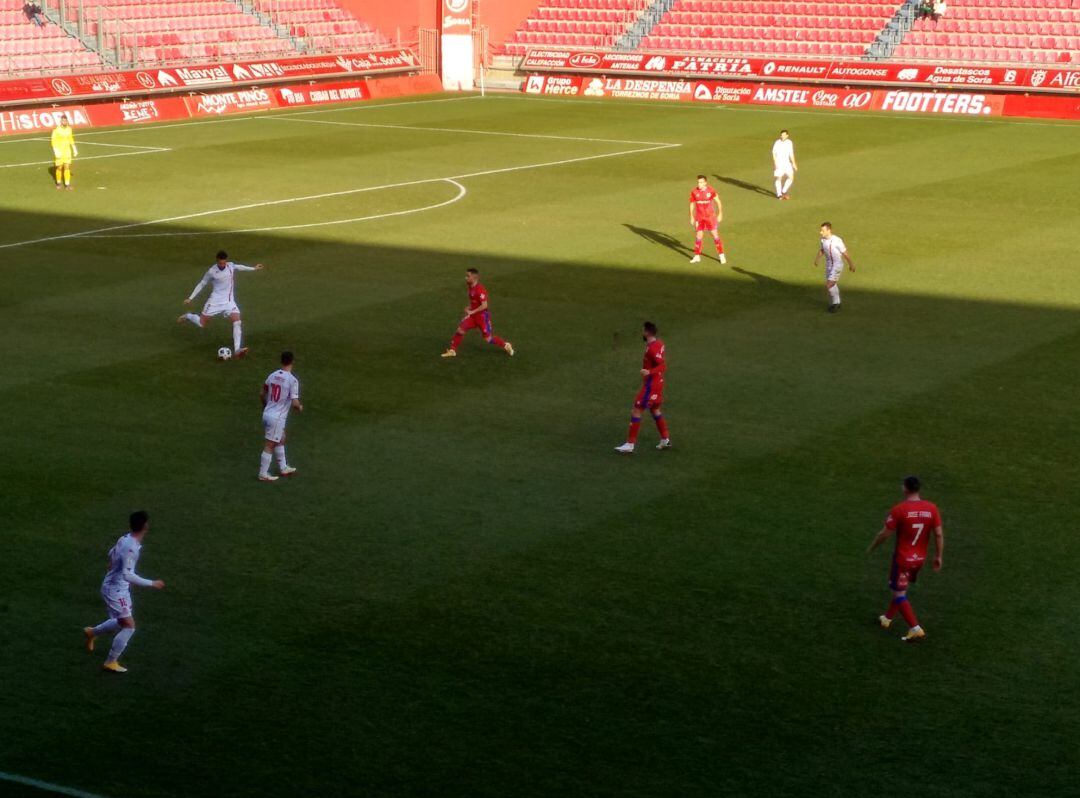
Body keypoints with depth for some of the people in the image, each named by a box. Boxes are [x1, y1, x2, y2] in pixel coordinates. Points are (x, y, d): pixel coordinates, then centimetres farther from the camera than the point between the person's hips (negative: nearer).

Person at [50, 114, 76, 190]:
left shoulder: (69, 129, 4)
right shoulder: (56, 130, -12)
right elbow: (53, 141, -12)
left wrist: (74, 149, 15)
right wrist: (56, 151, -20)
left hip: (67, 151, 4)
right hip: (59, 152, -4)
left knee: (67, 167, 0)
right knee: (59, 168, 2)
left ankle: (67, 184, 4)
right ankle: (58, 183, 22)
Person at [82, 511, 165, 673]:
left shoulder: (124, 539, -1)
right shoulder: (131, 548, -30)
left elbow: (111, 554, 18)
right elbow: (128, 575, -32)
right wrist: (152, 583, -28)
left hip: (119, 588, 9)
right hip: (116, 590, -9)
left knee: (122, 622, 24)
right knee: (129, 626, -7)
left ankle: (92, 632, 43)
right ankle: (111, 662, 4)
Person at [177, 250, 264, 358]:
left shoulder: (231, 265, -3)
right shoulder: (211, 271, -14)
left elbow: (238, 267, 22)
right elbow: (202, 284, -2)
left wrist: (253, 268, 32)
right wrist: (190, 298, -3)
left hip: (229, 301, 3)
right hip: (215, 301, -3)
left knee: (237, 323, -18)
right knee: (201, 323, 4)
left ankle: (237, 350, -23)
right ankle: (187, 317, 37)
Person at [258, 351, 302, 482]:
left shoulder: (273, 376, 3)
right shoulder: (292, 380, -18)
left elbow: (262, 394, 15)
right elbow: (295, 403, -21)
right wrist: (300, 408, 3)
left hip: (267, 413, 7)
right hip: (277, 417, -7)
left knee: (281, 440, 24)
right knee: (269, 446, 2)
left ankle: (283, 468, 36)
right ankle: (263, 475, 11)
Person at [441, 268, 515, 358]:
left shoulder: (480, 290, -24)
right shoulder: (471, 288, 5)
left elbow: (484, 305, -27)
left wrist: (472, 312, -24)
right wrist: (469, 308, 4)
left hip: (482, 315, -8)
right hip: (473, 315, 8)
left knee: (488, 338, 1)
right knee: (460, 330, -2)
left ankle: (506, 345, 22)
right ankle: (452, 350, 7)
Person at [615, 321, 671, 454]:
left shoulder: (652, 348, -22)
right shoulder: (659, 343, 7)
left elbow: (663, 366, -29)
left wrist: (649, 372, -41)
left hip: (651, 385, -10)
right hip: (658, 383, 10)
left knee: (636, 411, -7)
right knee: (654, 410, 23)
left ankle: (630, 445, -7)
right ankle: (665, 440, 29)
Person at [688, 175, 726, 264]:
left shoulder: (711, 190, -11)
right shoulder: (694, 191, -5)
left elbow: (718, 201, 0)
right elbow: (692, 204, 6)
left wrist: (720, 214, 0)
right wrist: (692, 217, 6)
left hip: (710, 216, -2)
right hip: (699, 217, 2)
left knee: (715, 235, -4)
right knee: (699, 236, 5)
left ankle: (721, 255, 4)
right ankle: (697, 256, 17)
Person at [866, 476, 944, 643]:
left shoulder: (899, 510, -20)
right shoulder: (931, 508, -7)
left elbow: (884, 534, -12)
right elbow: (939, 534, -4)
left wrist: (871, 548, 5)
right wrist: (938, 556, 7)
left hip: (903, 559, -6)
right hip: (920, 558, 6)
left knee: (899, 594, 4)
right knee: (901, 589, 24)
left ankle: (916, 629, -4)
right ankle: (887, 619, 40)